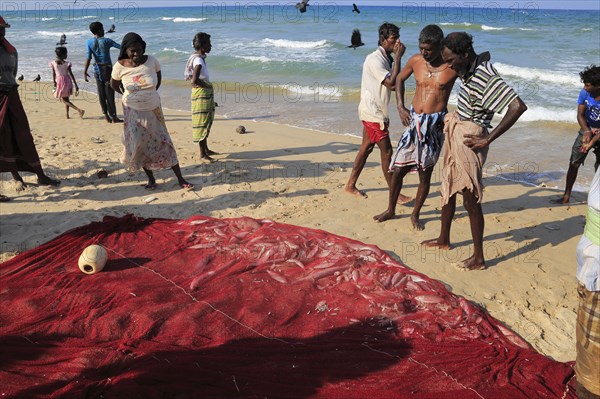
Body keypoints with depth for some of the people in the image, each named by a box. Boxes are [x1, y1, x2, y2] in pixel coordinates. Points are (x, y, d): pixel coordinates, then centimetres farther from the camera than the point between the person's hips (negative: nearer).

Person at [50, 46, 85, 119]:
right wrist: (76, 85, -6)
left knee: (64, 100, 2)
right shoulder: (67, 63, -8)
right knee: (66, 99, 16)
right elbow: (71, 74, -8)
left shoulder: (53, 63, -5)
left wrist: (54, 84, 11)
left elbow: (53, 74, 0)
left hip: (59, 82, -1)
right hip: (67, 81, 1)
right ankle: (67, 115, 16)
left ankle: (79, 109, -17)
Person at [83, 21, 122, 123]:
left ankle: (106, 115, 14)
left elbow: (88, 58, -8)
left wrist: (85, 72, -5)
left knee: (101, 94, 9)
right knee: (109, 93, -2)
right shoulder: (106, 41, -10)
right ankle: (113, 116, 0)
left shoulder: (89, 42, -2)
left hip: (97, 70, 3)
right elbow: (121, 47, -6)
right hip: (107, 68, -3)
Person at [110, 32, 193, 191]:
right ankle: (151, 179, 17)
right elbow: (114, 84, 7)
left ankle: (180, 179, 4)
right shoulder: (120, 66, -13)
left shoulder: (151, 61, -11)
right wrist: (129, 96, 12)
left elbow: (159, 78, 9)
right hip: (133, 111, 0)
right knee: (139, 145, 2)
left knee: (163, 142, 2)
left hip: (153, 109, 0)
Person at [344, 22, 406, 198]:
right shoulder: (375, 59, -18)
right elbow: (391, 83, -26)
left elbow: (394, 84, 10)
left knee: (366, 148, 14)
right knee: (387, 152, -4)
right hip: (373, 112, -10)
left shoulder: (387, 59, 11)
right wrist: (398, 58, -21)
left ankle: (351, 185, 22)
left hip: (376, 111, 10)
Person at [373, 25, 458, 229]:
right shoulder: (415, 61, 2)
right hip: (413, 120, 3)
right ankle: (391, 209, 25)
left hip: (435, 124, -3)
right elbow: (399, 79, 19)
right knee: (398, 168, 6)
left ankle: (415, 215, 22)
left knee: (425, 173, 4)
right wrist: (400, 106, 5)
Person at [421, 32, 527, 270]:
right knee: (448, 189, 20)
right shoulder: (470, 67, 2)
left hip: (468, 138, -9)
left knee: (471, 199, -2)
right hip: (454, 133, 9)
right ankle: (443, 239, 37)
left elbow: (518, 106, -31)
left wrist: (488, 139, -24)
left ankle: (478, 258, 10)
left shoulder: (485, 76, -23)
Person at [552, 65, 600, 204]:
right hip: (587, 129, 3)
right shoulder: (585, 93, -16)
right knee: (574, 163, -2)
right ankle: (566, 196, 6)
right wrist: (587, 131, -22)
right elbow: (580, 115, -6)